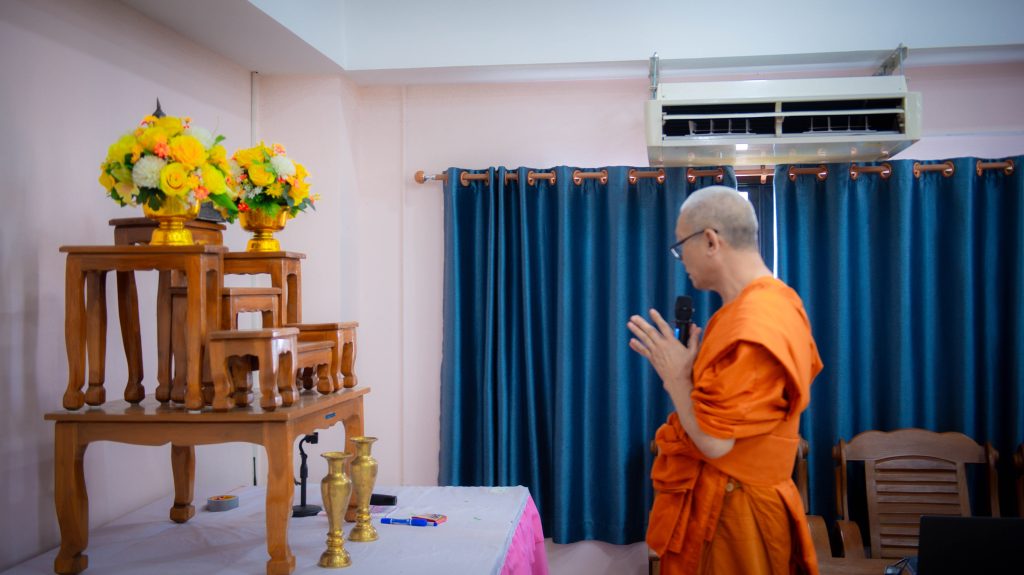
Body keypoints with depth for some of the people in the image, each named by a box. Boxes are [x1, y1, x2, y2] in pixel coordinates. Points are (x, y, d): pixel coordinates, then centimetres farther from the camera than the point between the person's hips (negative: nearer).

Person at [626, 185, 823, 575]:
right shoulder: (776, 301, 6)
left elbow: (714, 441, -26)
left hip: (729, 510, -9)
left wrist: (674, 376, -14)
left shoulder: (752, 326, -27)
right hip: (735, 496, 9)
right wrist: (689, 365, 3)